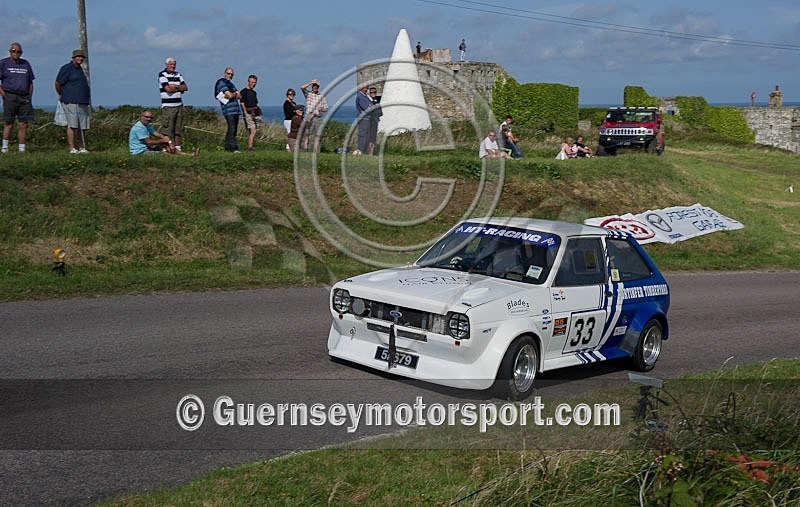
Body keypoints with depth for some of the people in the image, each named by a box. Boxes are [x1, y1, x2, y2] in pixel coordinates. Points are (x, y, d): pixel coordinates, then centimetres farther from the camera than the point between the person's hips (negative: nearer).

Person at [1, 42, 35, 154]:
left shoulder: (26, 64, 16)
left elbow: (30, 82, 20)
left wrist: (29, 97, 9)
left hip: (24, 97, 4)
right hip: (10, 97, -4)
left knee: (23, 125, 0)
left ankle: (21, 149, 4)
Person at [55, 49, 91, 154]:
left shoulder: (79, 69, 21)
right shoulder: (67, 68, -6)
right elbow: (58, 83, -5)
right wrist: (61, 95, 8)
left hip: (82, 103, 8)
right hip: (71, 102, -8)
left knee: (83, 126, 6)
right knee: (72, 125, -10)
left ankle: (82, 148, 11)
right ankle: (72, 149, -10)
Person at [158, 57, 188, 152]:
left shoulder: (178, 74, 17)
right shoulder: (162, 74, -3)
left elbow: (185, 87, 8)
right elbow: (168, 89, -14)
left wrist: (175, 86, -9)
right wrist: (180, 88, -1)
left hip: (179, 105, 6)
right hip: (168, 106, -6)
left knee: (178, 129, 8)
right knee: (166, 129, -9)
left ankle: (177, 147, 14)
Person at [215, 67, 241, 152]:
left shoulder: (231, 84, 25)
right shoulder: (222, 83, -4)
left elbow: (240, 96, 16)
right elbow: (230, 95, -16)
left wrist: (233, 94, -3)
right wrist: (235, 94, 5)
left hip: (235, 110, 9)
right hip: (228, 110, -9)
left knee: (233, 129, 8)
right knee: (232, 129, -15)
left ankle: (227, 147, 13)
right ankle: (234, 148, -21)